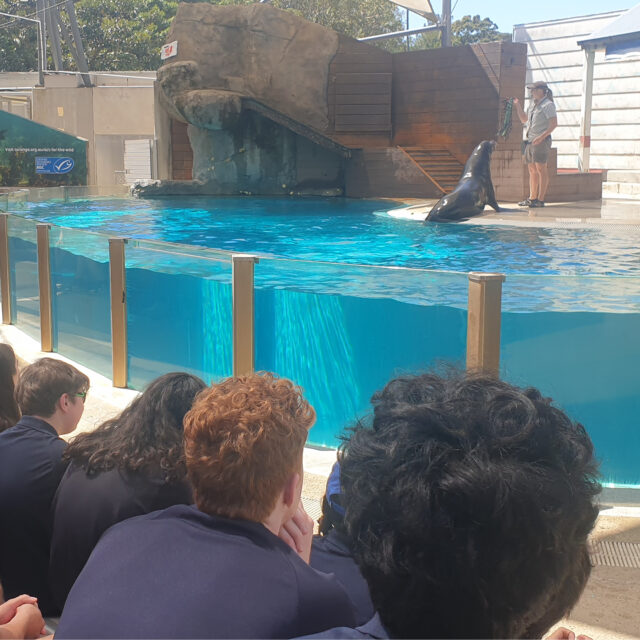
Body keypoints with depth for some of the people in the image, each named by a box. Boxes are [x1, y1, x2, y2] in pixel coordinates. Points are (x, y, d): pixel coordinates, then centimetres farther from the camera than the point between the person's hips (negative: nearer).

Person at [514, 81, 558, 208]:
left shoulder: (548, 105, -8)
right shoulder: (532, 104, 18)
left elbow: (554, 124, -15)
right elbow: (524, 120, 28)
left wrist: (541, 137, -23)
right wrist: (517, 104, 20)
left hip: (541, 141, -9)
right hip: (530, 140, 9)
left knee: (541, 169, -9)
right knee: (532, 170, 9)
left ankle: (540, 200, -10)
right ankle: (532, 198, 13)